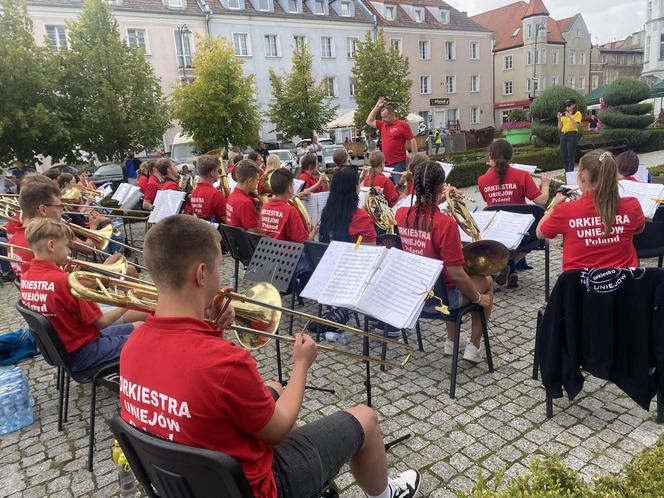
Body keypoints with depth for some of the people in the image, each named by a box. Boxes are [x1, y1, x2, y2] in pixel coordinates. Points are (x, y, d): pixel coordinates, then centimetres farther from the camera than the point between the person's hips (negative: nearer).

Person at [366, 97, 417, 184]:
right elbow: (369, 121, 23)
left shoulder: (402, 125, -6)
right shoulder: (383, 125, 14)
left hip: (399, 163, -7)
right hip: (386, 163, 7)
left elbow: (412, 141, -7)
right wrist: (377, 107, 16)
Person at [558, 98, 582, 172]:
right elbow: (560, 127, 11)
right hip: (563, 135, 6)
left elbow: (576, 126, -14)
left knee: (571, 157, -8)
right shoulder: (564, 114, 14)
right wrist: (559, 118, -4)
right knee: (564, 156, 6)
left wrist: (570, 117, -21)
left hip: (572, 135, -6)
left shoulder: (577, 114, -1)